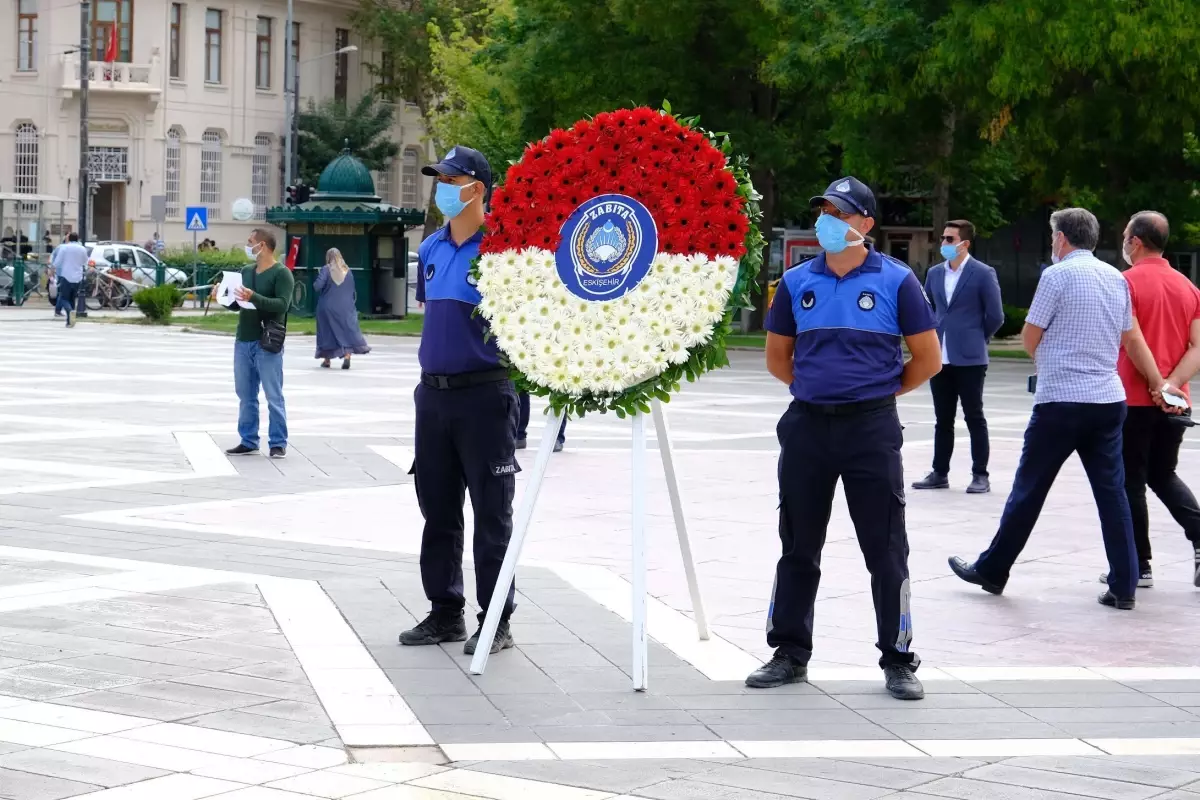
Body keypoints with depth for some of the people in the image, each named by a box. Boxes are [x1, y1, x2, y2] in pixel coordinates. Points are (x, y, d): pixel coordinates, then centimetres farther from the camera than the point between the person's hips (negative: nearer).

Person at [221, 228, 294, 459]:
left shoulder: (281, 274, -8)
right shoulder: (245, 272, 14)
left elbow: (282, 304, -20)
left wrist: (254, 297, -31)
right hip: (243, 342, 7)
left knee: (274, 397, -2)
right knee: (246, 396, 10)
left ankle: (278, 444, 2)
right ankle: (248, 441, 17)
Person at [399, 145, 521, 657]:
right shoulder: (431, 249, 11)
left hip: (484, 393, -7)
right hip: (434, 392, 7)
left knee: (491, 513, 0)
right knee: (437, 509, 12)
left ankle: (496, 621, 7)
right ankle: (445, 613, 22)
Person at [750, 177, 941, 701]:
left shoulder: (896, 280, -3)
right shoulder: (795, 282, 6)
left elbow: (928, 360, 2)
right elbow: (778, 358, 17)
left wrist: (878, 391, 9)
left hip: (872, 427, -3)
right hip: (806, 426, 3)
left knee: (885, 550, 1)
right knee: (798, 548, 11)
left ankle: (898, 661, 9)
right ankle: (790, 654, 21)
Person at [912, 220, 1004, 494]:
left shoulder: (983, 274, -7)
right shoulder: (934, 273, 10)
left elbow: (995, 316, -3)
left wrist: (975, 339, 6)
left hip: (969, 358, -5)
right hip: (939, 358, 5)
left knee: (974, 417, 0)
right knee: (942, 419, 10)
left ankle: (980, 475, 4)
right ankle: (940, 473, 15)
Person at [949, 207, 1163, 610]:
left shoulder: (1057, 275, -8)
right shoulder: (1116, 278, 11)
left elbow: (1030, 339, -3)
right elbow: (1134, 340, 18)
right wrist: (1160, 385, 27)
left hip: (1061, 401, -6)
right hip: (1109, 400, 6)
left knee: (1029, 489, 4)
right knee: (1112, 492, 6)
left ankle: (992, 571, 15)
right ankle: (1124, 587, 4)